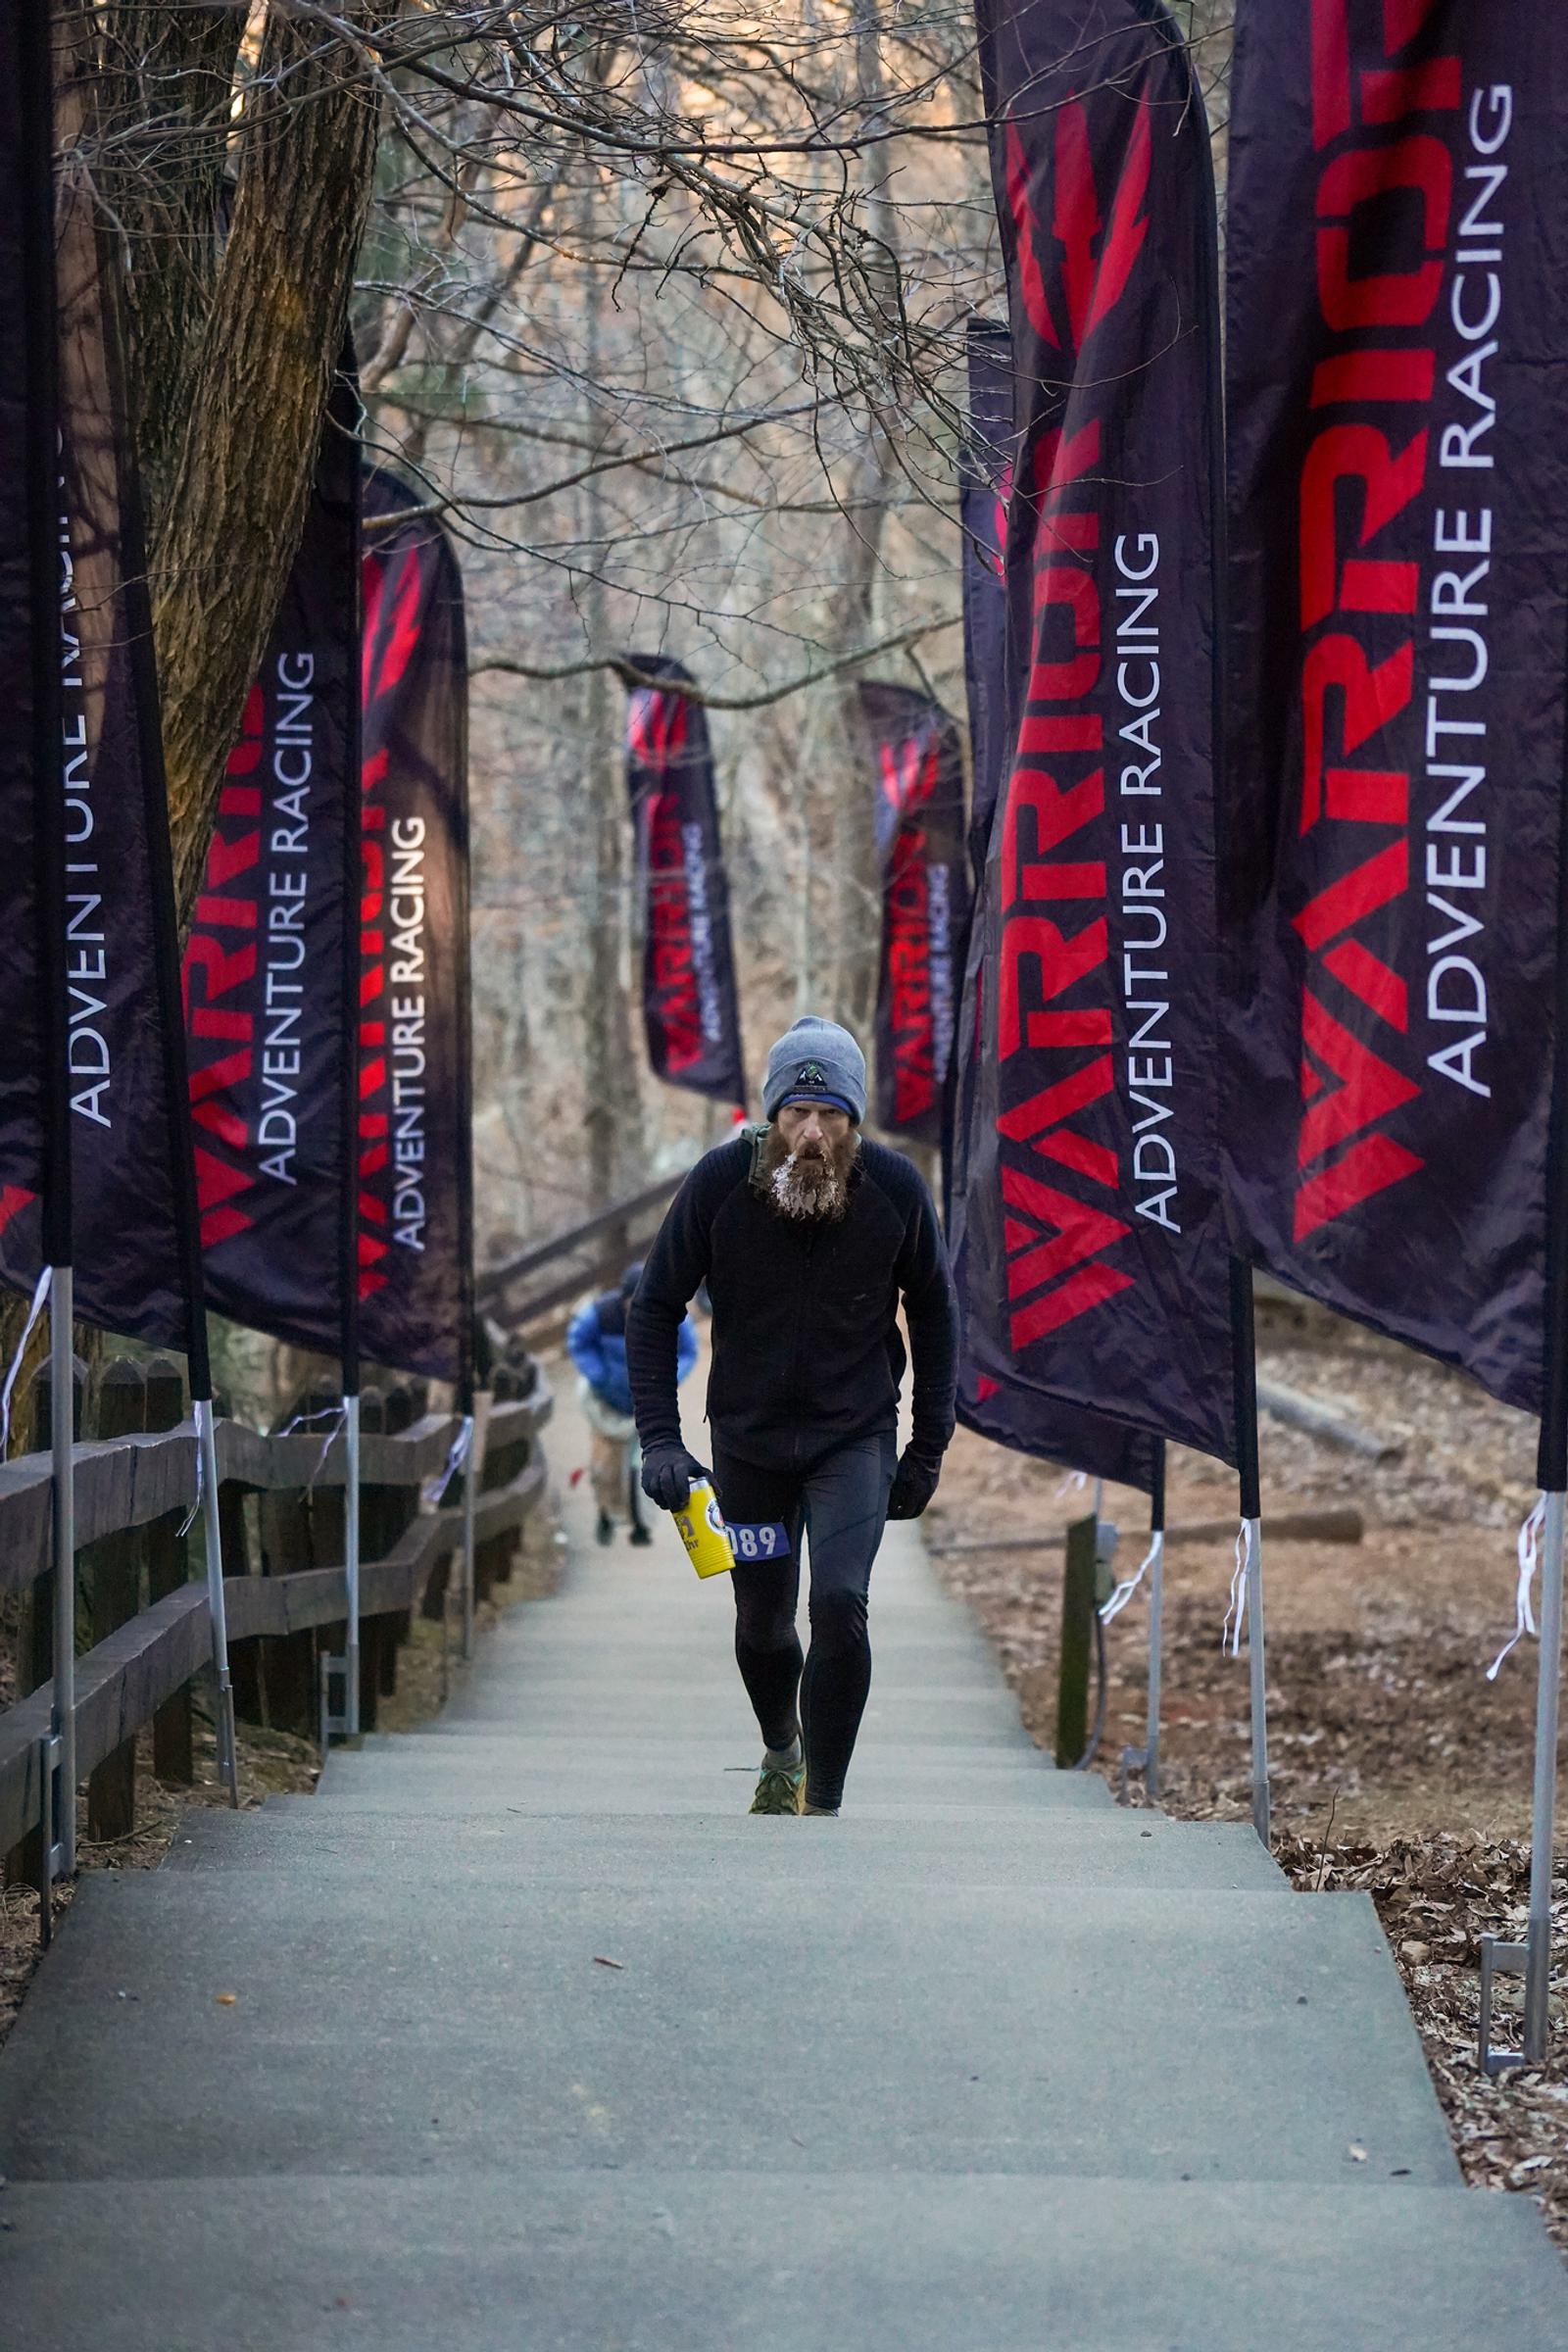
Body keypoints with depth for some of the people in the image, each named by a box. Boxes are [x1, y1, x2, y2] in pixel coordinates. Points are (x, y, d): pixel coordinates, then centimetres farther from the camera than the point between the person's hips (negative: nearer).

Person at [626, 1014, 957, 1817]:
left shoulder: (895, 1188, -14)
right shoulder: (720, 1182, -16)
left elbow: (933, 1314, 2)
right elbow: (655, 1308, -4)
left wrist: (928, 1449, 3)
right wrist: (658, 1439, -13)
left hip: (855, 1439, -1)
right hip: (748, 1440, 1)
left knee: (840, 1604, -21)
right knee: (761, 1624, 14)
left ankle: (824, 1802, -9)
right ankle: (781, 1750, 46)